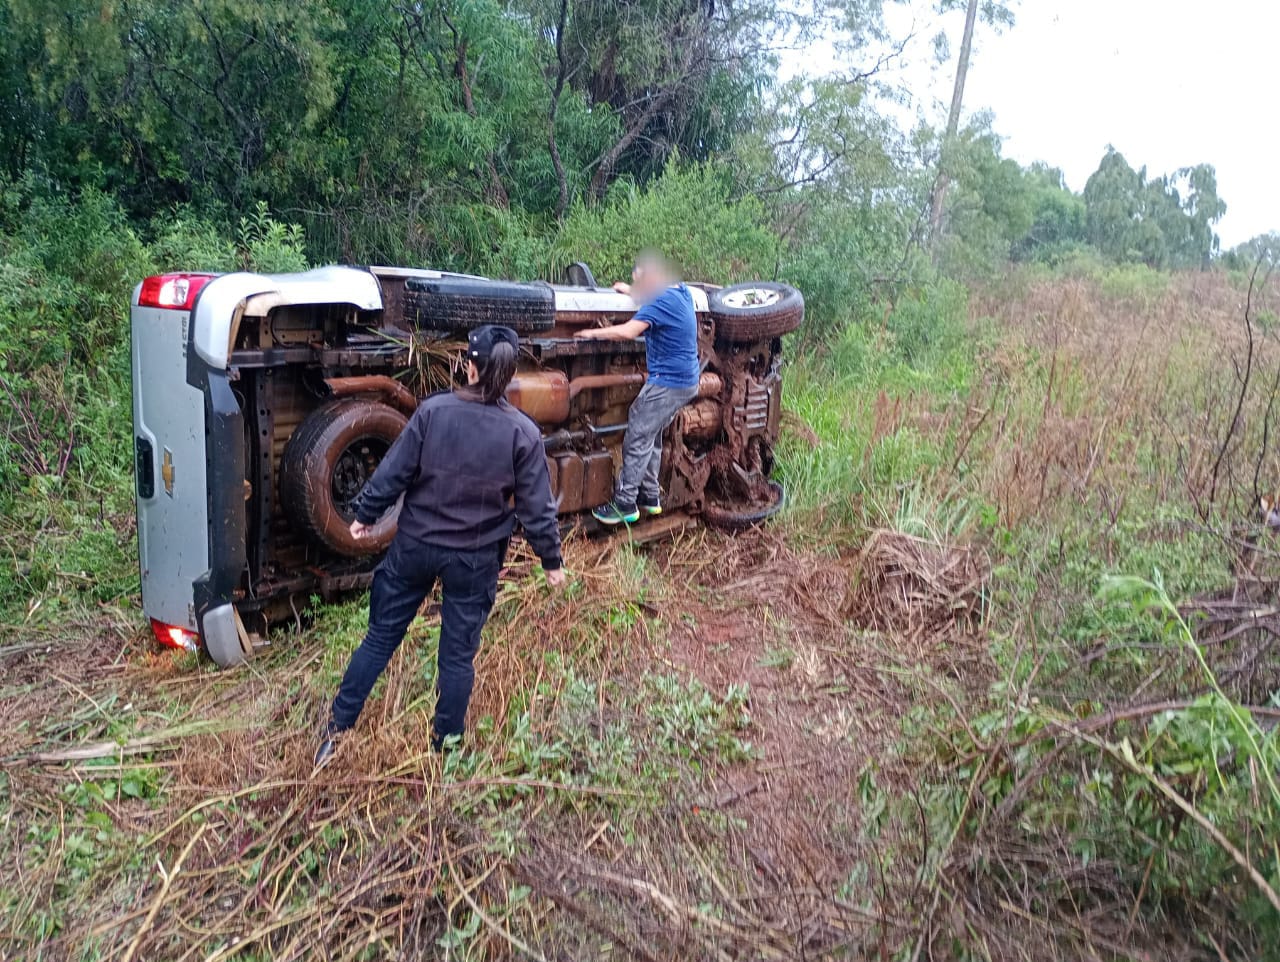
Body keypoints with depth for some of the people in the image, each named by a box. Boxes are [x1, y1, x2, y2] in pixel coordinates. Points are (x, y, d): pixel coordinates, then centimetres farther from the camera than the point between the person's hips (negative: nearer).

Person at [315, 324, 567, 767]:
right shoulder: (523, 433, -13)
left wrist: (365, 515, 9)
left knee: (381, 636, 17)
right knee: (458, 654, 14)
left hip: (416, 546, 1)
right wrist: (552, 561, 4)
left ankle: (337, 728, 26)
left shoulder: (432, 411, -13)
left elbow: (392, 473, -8)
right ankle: (444, 744, 28)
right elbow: (536, 509, -9)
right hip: (475, 560, -1)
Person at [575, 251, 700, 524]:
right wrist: (631, 291, 36)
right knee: (651, 437, 18)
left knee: (637, 440, -4)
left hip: (667, 383, -10)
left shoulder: (661, 301, -18)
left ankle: (625, 504, 0)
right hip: (687, 381, 10)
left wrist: (594, 333, -15)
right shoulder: (682, 291, 10)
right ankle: (650, 497, 26)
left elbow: (629, 331, -28)